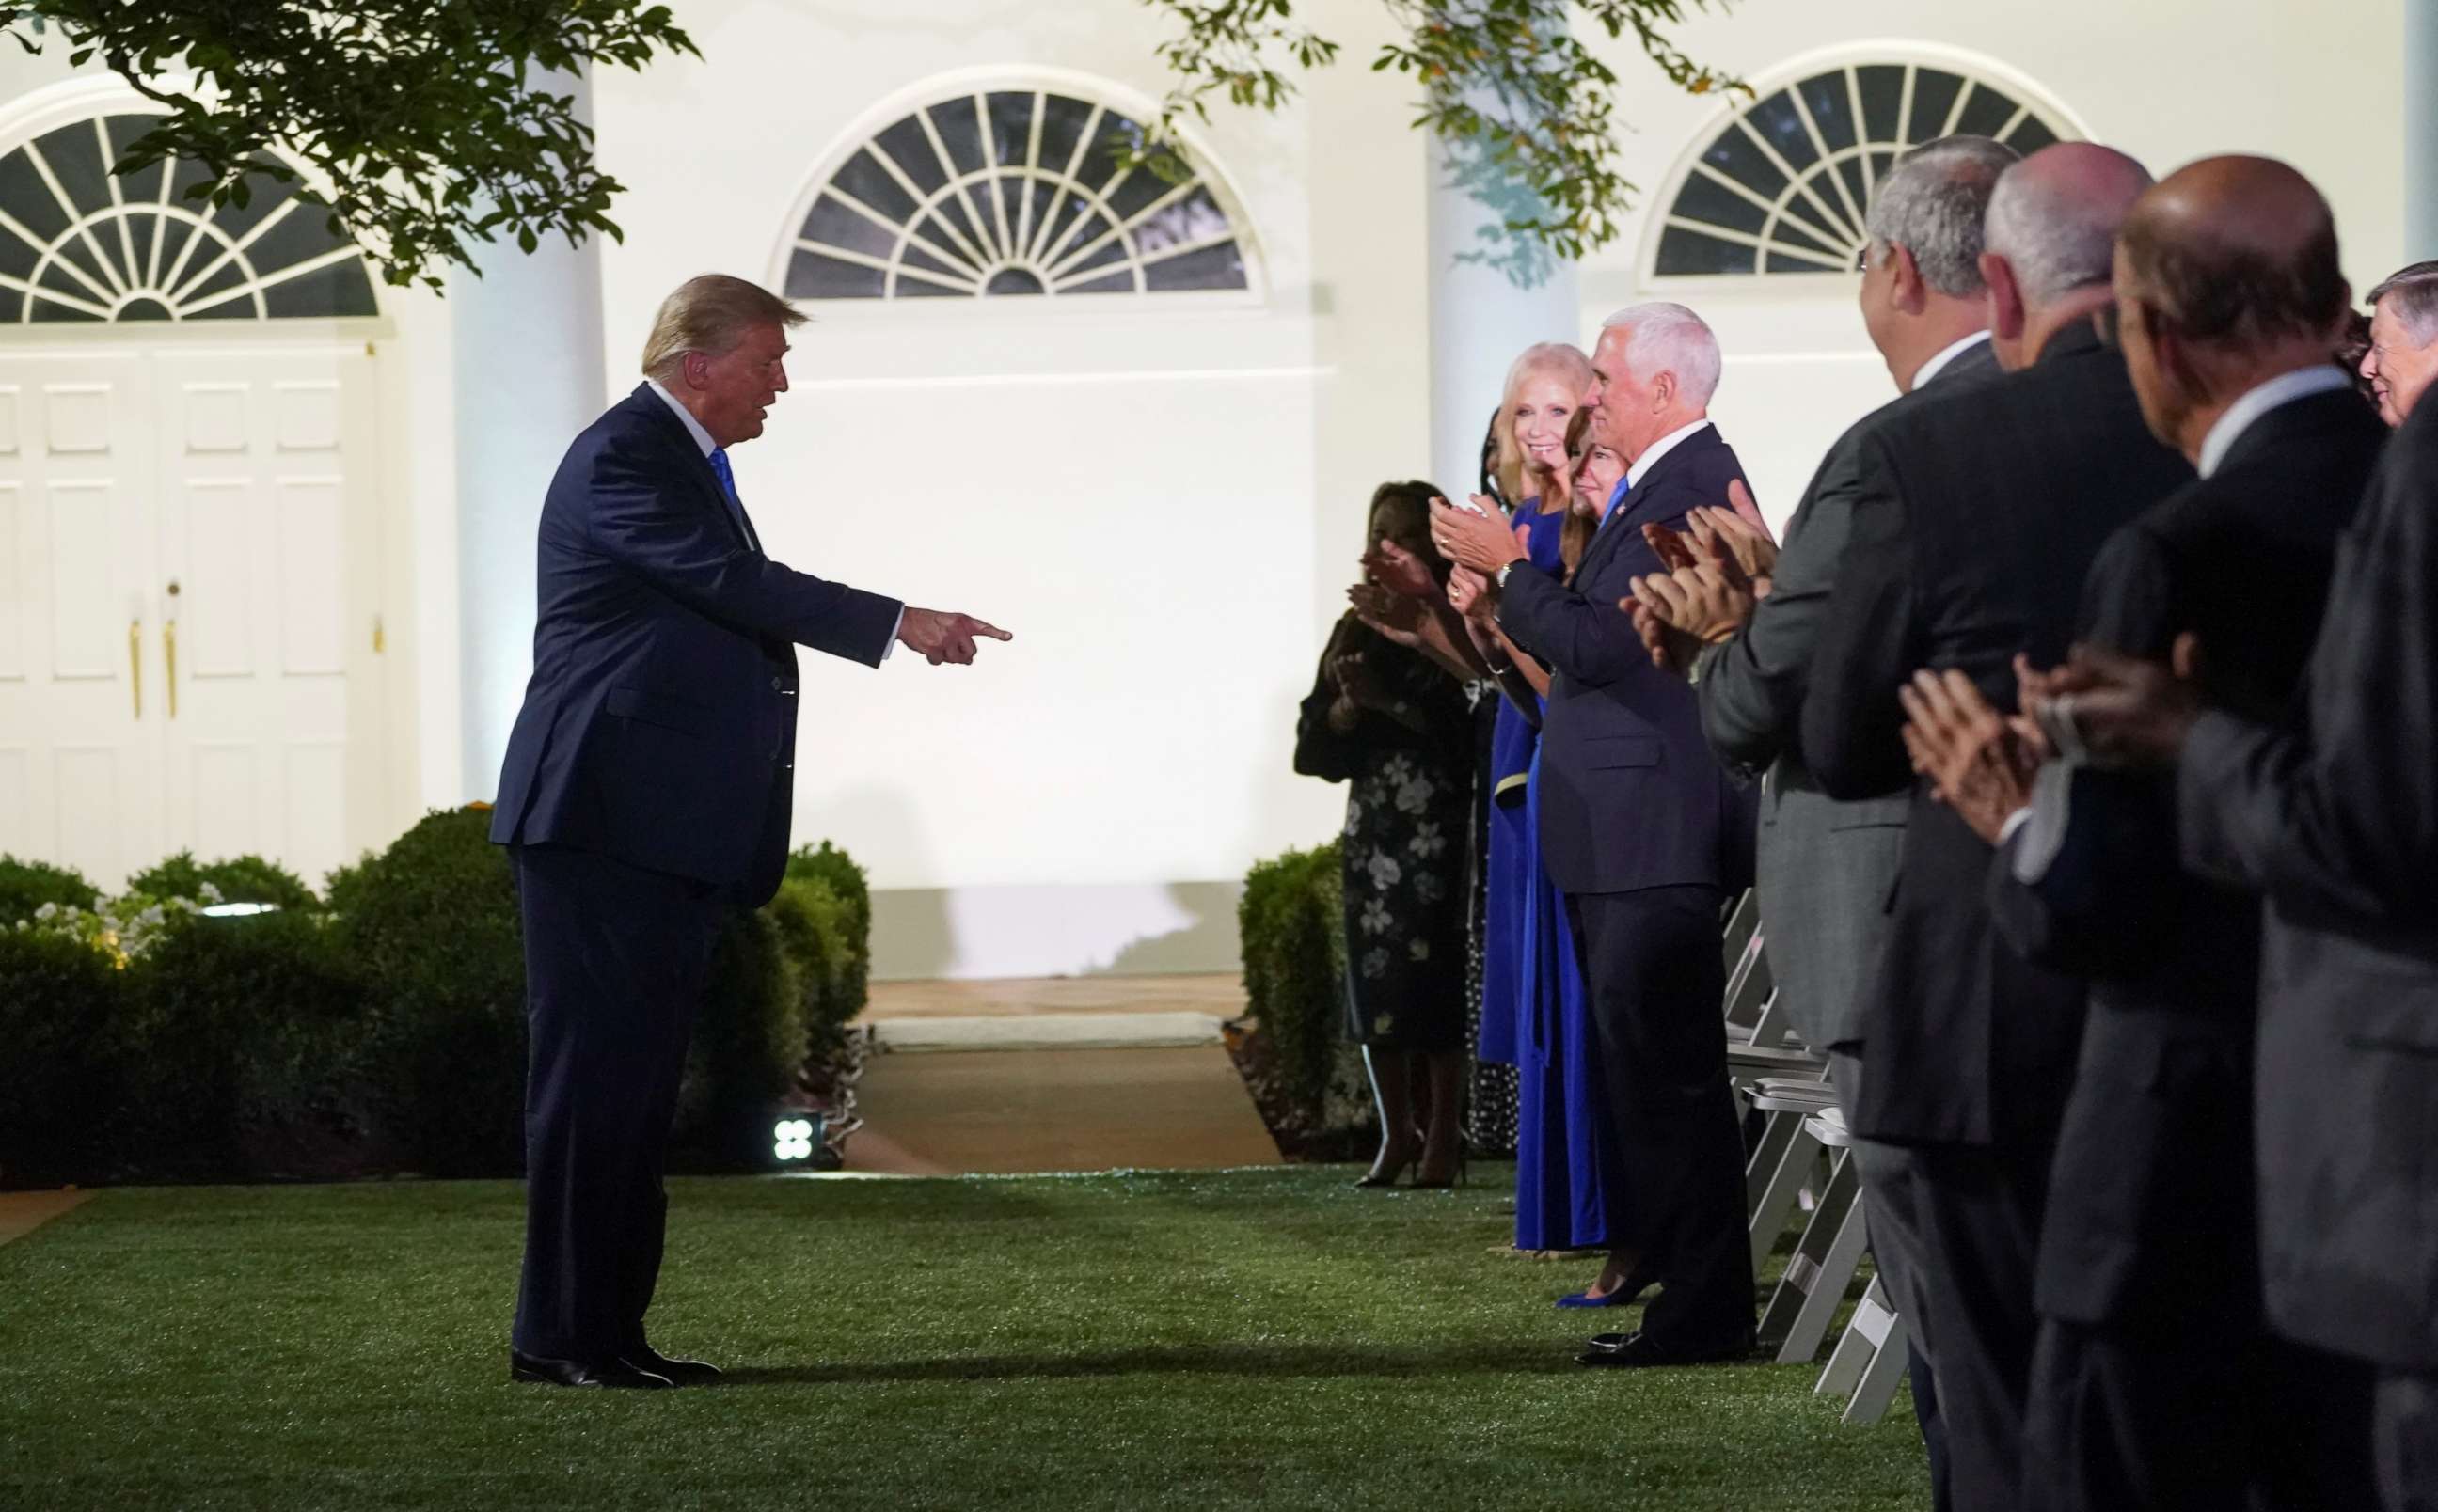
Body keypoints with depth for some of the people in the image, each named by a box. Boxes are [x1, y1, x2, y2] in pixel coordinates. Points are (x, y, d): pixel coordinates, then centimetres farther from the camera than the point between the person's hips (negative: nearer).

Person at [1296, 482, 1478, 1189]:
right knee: (1374, 979, 2)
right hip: (1375, 830, 5)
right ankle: (1397, 1135, 13)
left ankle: (1442, 1137, 0)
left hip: (1445, 831, -5)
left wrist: (1389, 701, -18)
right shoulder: (1359, 631, 12)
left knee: (1435, 979, -8)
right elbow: (1313, 746, 8)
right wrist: (1347, 705, -11)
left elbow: (1472, 729, -15)